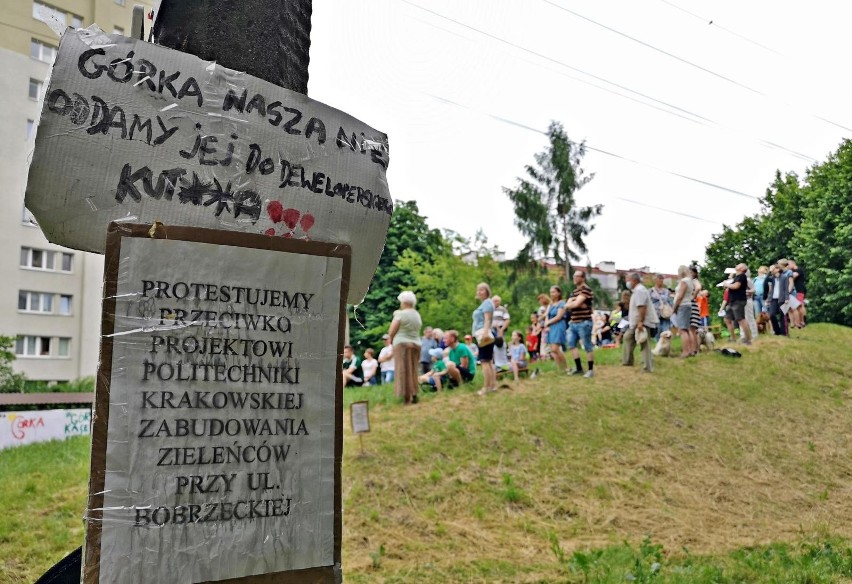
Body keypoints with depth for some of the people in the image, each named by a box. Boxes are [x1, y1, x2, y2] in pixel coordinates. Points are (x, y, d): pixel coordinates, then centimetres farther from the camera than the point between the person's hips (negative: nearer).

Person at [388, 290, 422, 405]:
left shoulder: (400, 314, -8)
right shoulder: (417, 315, 13)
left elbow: (391, 332, -10)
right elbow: (416, 331, 14)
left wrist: (391, 339, 10)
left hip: (402, 344, -6)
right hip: (416, 344, 6)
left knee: (403, 370, -5)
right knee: (413, 370, 12)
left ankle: (406, 397, -9)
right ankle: (414, 394, 8)